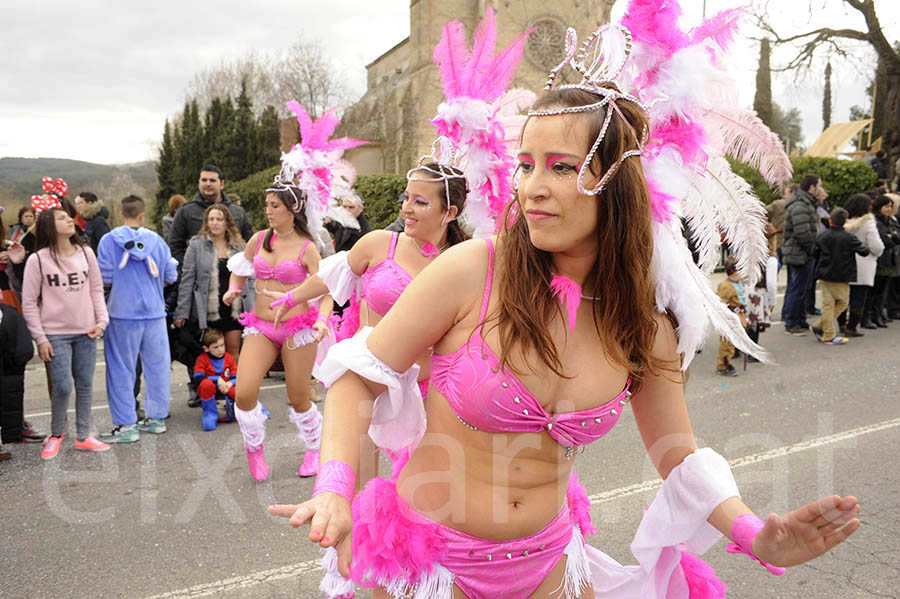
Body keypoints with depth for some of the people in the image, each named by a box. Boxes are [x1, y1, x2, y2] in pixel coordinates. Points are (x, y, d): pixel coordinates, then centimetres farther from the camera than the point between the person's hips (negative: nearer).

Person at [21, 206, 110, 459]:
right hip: (55, 334, -3)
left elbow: (96, 289, 9)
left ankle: (83, 436, 22)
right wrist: (40, 338, -6)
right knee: (62, 388, -5)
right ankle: (56, 434, 20)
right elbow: (29, 302, -3)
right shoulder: (38, 260, -6)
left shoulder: (85, 253, 4)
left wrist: (101, 321, -3)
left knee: (85, 385, 8)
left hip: (86, 333, 3)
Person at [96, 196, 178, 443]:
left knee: (121, 369, 5)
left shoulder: (109, 241, -6)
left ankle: (126, 425, 8)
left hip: (123, 313, -2)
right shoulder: (157, 241, 0)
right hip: (154, 312, 2)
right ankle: (157, 418, 21)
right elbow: (170, 277, 3)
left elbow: (105, 278, -8)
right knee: (157, 366, 13)